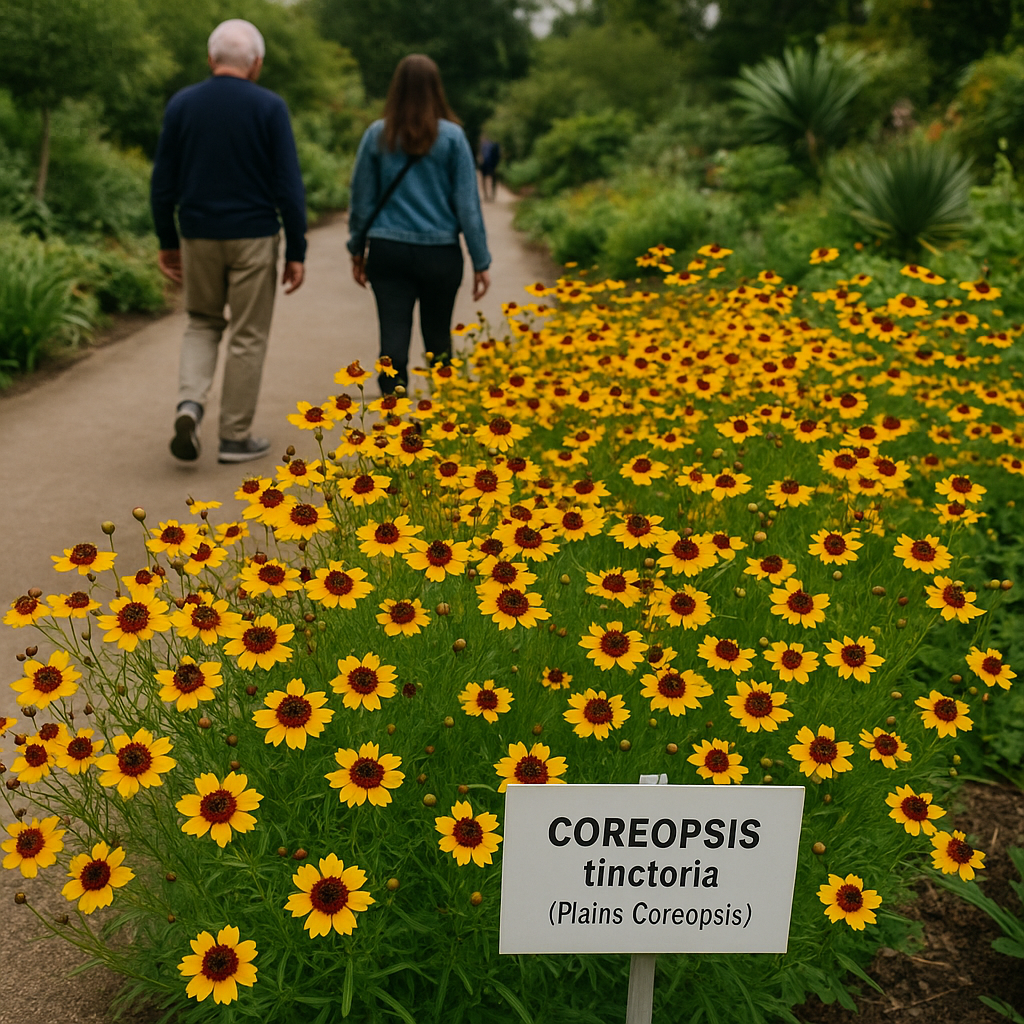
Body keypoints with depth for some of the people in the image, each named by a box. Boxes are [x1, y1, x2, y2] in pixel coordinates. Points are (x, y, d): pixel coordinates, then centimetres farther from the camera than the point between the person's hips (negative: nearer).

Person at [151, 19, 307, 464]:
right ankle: (236, 437, 13)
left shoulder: (181, 104, 3)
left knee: (202, 322, 21)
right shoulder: (269, 107, -6)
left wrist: (166, 242, 14)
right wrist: (296, 251, -3)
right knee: (248, 337, 7)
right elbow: (288, 186, -8)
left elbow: (163, 182, 5)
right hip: (253, 238, -3)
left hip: (198, 236, 3)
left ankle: (189, 403, -2)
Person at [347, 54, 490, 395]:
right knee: (438, 340, 15)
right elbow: (467, 201, -3)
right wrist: (481, 261, 1)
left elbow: (361, 197, 6)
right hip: (440, 252, 0)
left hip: (388, 251, 1)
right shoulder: (452, 136, -4)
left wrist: (356, 249, 17)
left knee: (393, 343, 1)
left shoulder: (377, 134, 0)